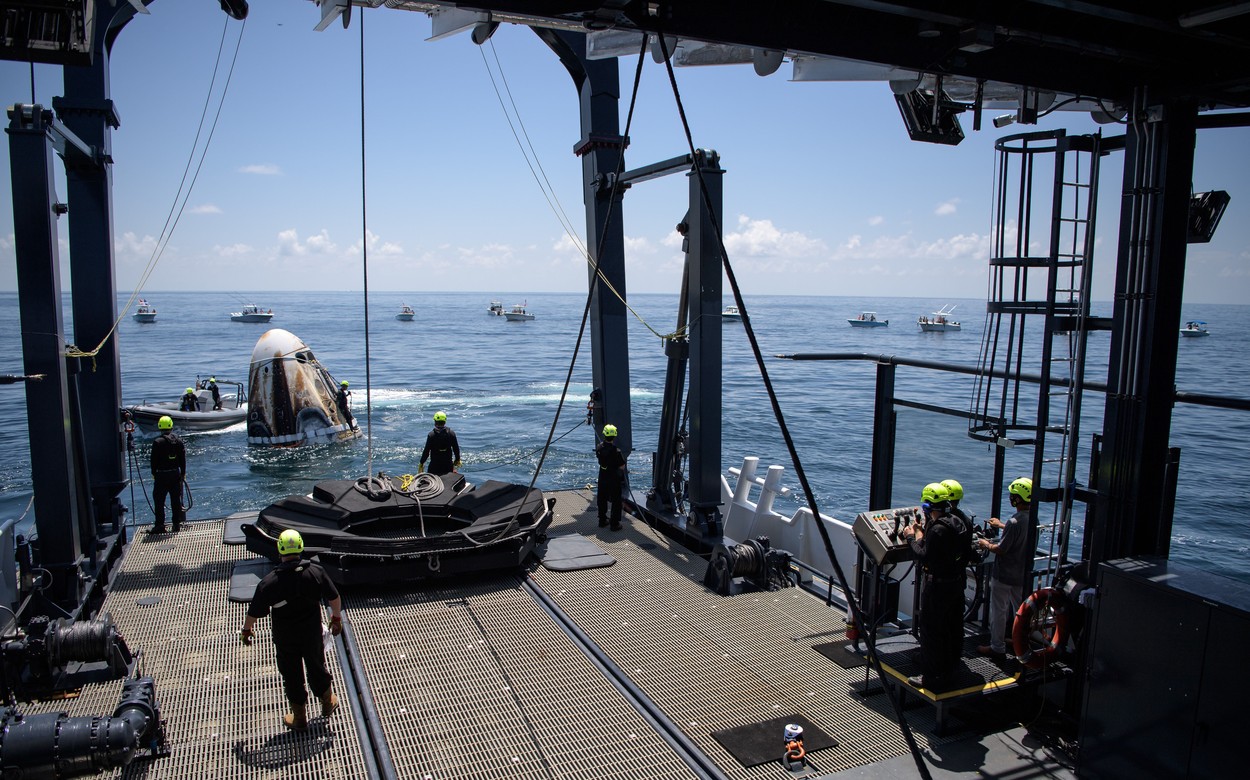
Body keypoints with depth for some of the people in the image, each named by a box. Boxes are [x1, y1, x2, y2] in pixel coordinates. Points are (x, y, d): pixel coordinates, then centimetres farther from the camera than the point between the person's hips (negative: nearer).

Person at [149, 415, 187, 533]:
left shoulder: (157, 442, -11)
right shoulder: (178, 441, 2)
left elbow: (154, 459, -6)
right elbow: (183, 458, 7)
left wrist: (154, 473, 6)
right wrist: (183, 473, 15)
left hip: (161, 475, -4)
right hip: (176, 474, 4)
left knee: (159, 501, 4)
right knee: (176, 500, 10)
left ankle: (159, 525, 3)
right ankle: (177, 524, 14)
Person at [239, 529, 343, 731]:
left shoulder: (270, 582, -22)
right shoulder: (316, 572, -16)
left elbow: (254, 612, -11)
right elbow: (334, 597, -5)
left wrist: (246, 629, 9)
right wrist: (337, 618, 13)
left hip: (285, 639, -2)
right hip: (313, 634, 2)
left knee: (292, 676, 17)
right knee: (317, 668, 24)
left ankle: (299, 718, 32)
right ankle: (328, 702, 43)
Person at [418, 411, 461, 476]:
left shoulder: (431, 434, -11)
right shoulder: (451, 433, -3)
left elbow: (426, 451, -9)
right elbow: (456, 449, 2)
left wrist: (421, 463, 2)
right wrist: (457, 460, 18)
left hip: (434, 465, -3)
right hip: (448, 464, 3)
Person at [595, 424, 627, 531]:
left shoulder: (599, 447, -9)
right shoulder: (616, 451, -25)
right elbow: (622, 467, -17)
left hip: (602, 478, 5)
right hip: (614, 480, -5)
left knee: (602, 500, 19)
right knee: (616, 502, 8)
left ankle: (602, 521, 30)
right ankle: (615, 524, 12)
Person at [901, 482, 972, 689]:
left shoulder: (938, 529, -24)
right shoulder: (958, 522, 5)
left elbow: (924, 556, -23)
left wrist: (913, 538, -9)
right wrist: (923, 534, 14)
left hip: (937, 586, -10)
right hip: (957, 581, 10)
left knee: (930, 630, 0)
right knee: (953, 628, 20)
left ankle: (931, 678, 5)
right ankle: (949, 670, 35)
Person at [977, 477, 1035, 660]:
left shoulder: (1014, 522, -27)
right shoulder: (1033, 518, -2)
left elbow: (1001, 549, -23)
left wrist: (986, 545, -4)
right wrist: (1002, 525, 31)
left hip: (1005, 576, -7)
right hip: (1023, 574, 8)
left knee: (998, 611, 6)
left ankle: (997, 648, 15)